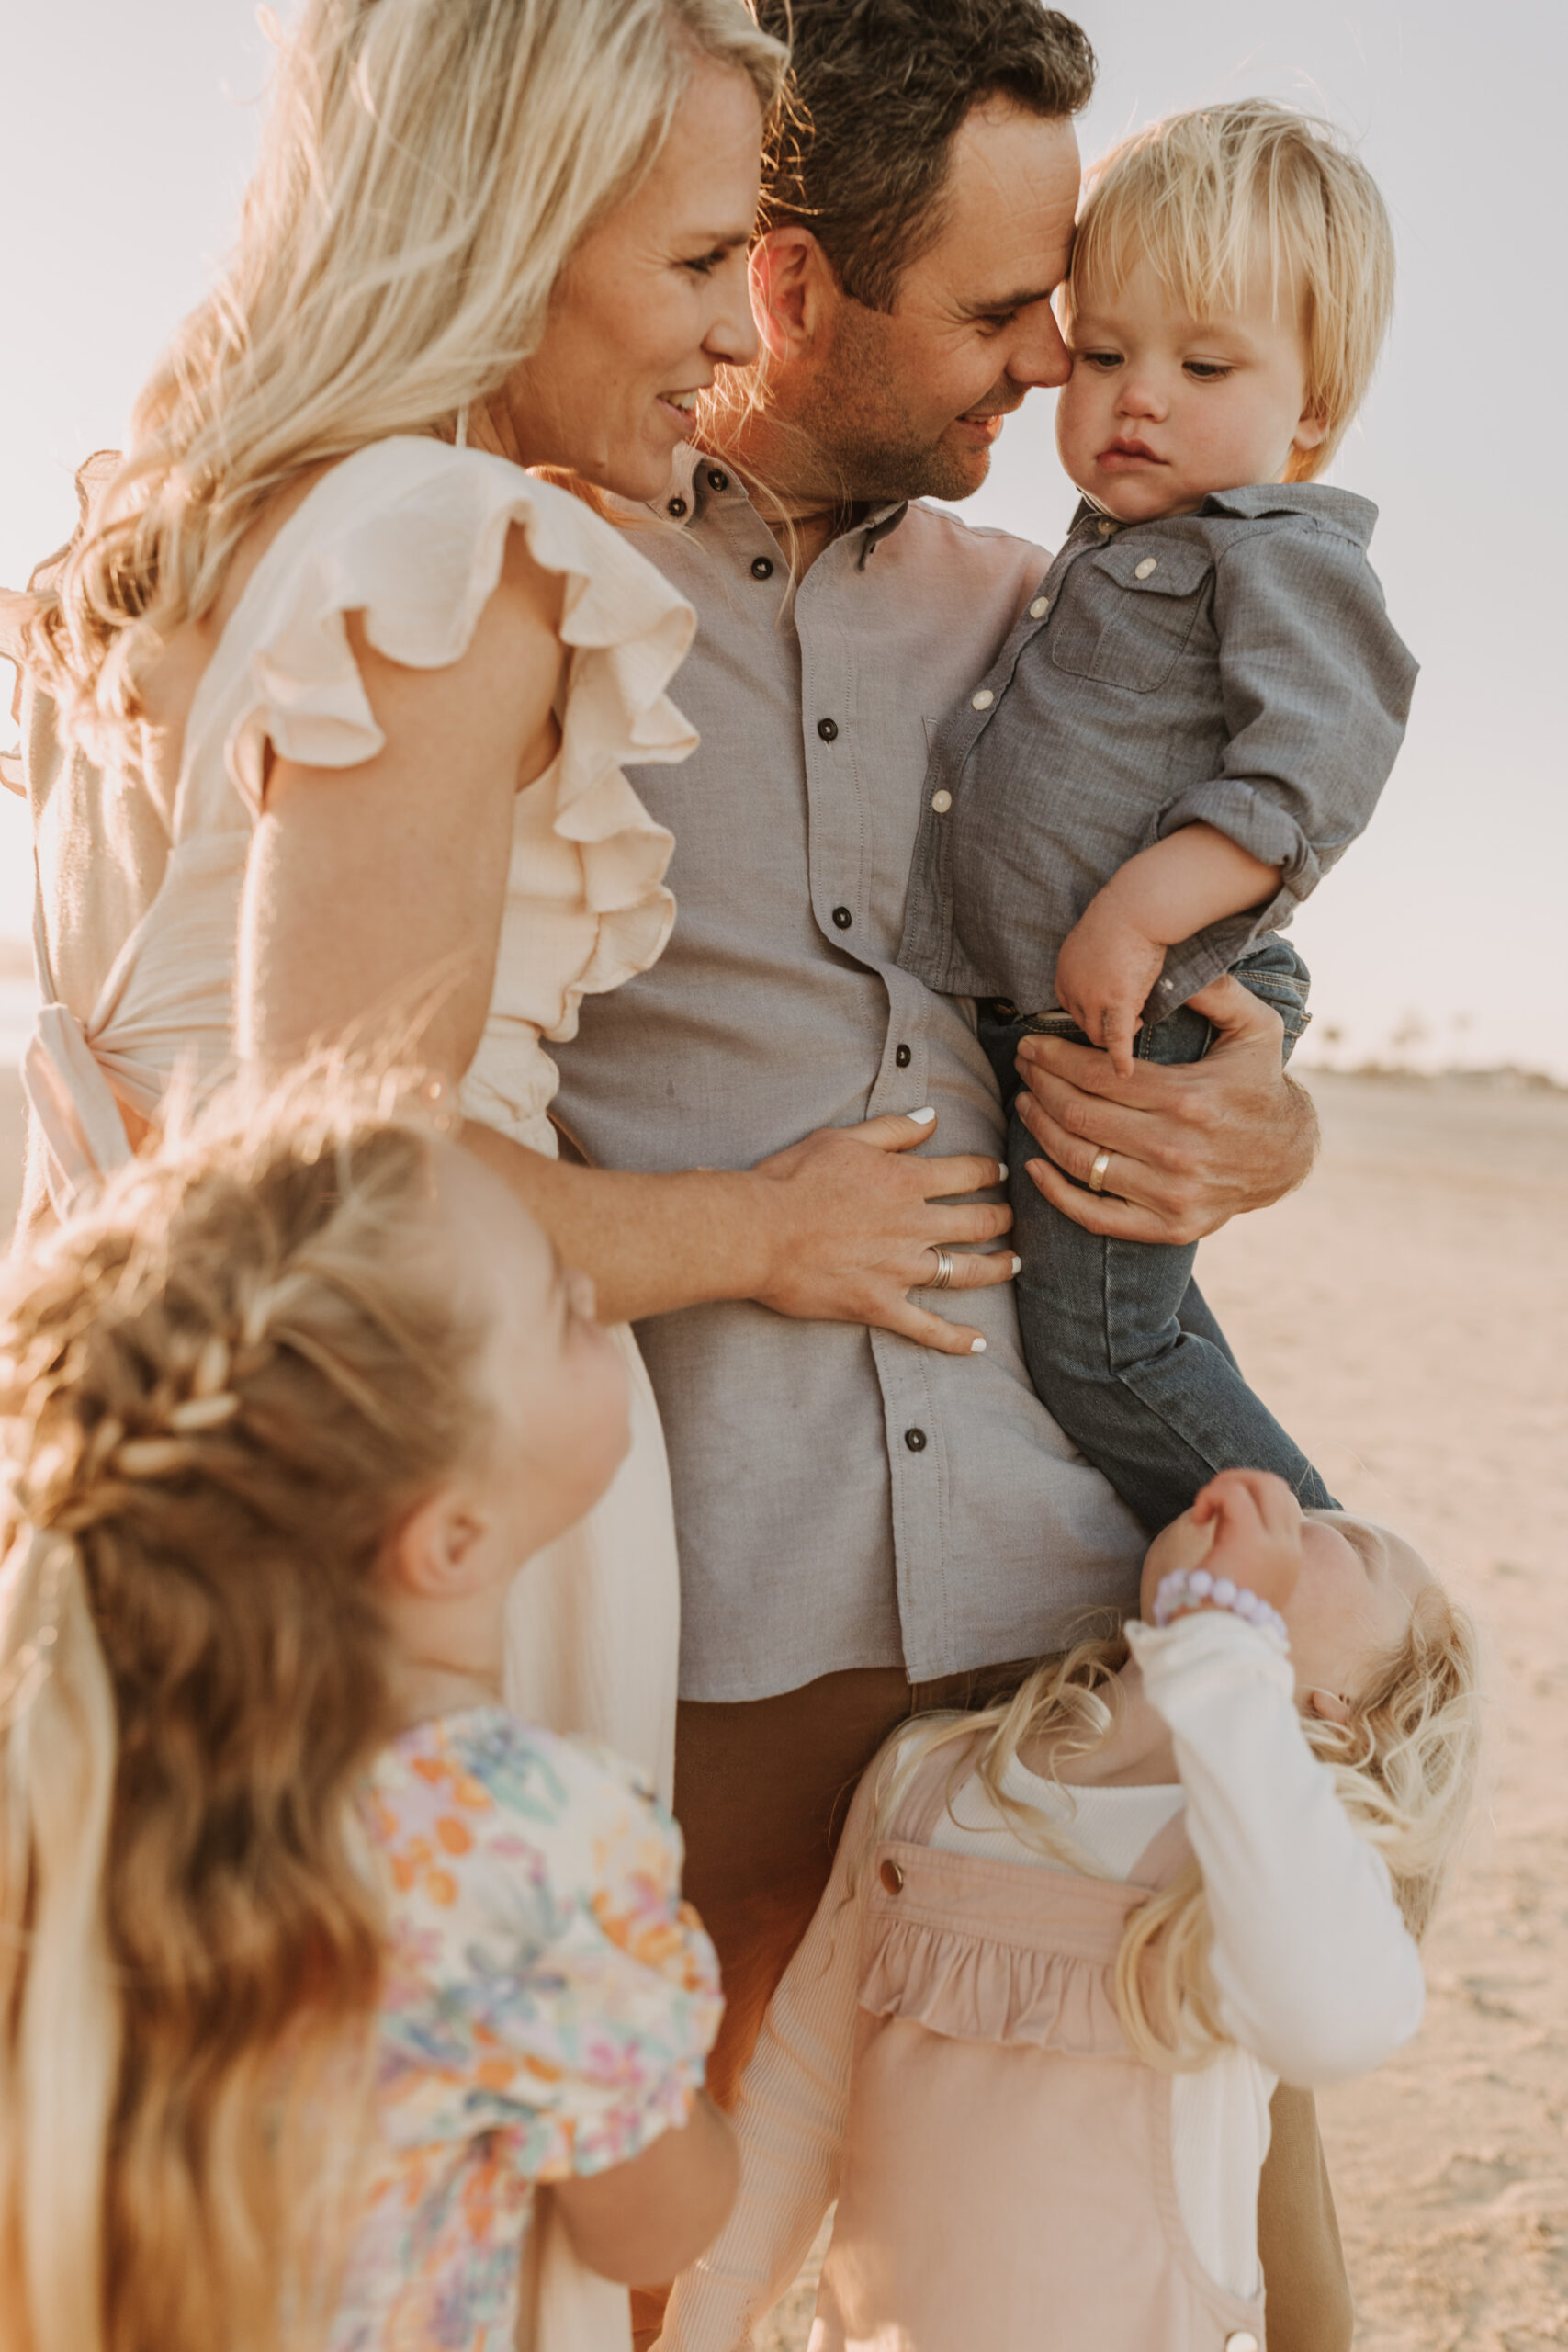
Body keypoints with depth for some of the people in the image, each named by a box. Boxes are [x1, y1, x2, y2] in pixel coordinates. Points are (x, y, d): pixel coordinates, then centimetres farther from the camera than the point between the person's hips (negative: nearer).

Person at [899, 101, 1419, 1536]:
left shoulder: (1287, 555, -11)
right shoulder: (1110, 556, 18)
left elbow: (1315, 763, -24)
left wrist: (1142, 909, -30)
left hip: (1147, 1025, -10)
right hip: (1043, 1017, 10)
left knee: (1099, 1344, -8)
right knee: (1133, 1320, 19)